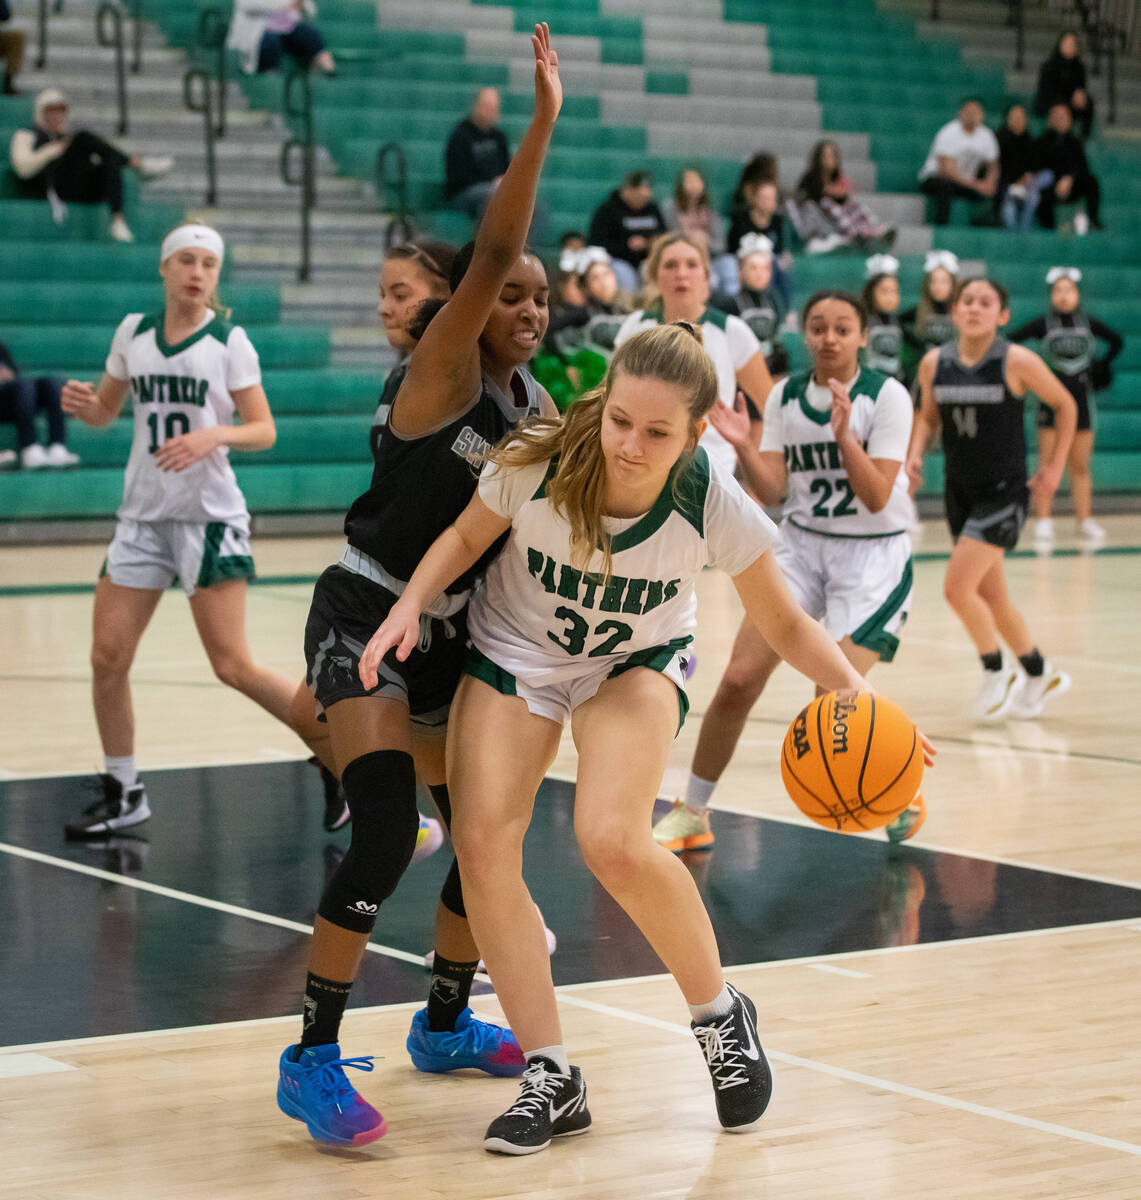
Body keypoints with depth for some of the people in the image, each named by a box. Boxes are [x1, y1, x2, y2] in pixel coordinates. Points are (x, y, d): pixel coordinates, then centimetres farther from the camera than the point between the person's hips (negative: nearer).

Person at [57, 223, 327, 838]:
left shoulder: (228, 340, -5)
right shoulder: (133, 332, 7)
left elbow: (264, 430, -6)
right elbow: (105, 412, 18)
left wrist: (213, 435, -25)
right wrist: (80, 404, -5)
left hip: (209, 515, -5)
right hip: (143, 514, 5)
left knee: (233, 665, -10)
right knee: (107, 657, 0)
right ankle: (122, 793, 16)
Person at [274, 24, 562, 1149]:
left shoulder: (535, 405, 7)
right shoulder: (443, 375, -15)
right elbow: (489, 253, -29)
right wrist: (541, 124, -36)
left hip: (449, 631, 8)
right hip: (364, 619, -8)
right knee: (386, 834, -21)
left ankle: (445, 1023, 34)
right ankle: (312, 1059, -12)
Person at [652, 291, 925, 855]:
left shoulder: (887, 396, -12)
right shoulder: (784, 396, 1)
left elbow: (877, 498, -17)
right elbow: (771, 491, -3)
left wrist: (843, 435, -30)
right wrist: (743, 447, -21)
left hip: (872, 553, -4)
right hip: (801, 544, 4)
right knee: (738, 680, -7)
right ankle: (691, 814, 7)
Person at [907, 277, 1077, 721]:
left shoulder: (1018, 362, -13)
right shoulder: (934, 363, -2)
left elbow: (1065, 405, 1)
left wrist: (1055, 465, -1)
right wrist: (915, 452, -3)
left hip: (1004, 490, -5)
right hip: (959, 491, 5)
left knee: (958, 587, -16)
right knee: (990, 595, 13)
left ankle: (997, 671, 8)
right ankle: (1040, 675, 34)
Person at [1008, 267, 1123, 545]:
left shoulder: (1088, 323, 3)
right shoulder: (1043, 324, -4)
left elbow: (1117, 341, 17)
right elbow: (1009, 342, -5)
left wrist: (1101, 366, 7)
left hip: (1081, 399, 2)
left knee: (1080, 467, 7)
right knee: (1048, 464, -3)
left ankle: (1085, 520, 15)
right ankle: (1043, 521, 1)